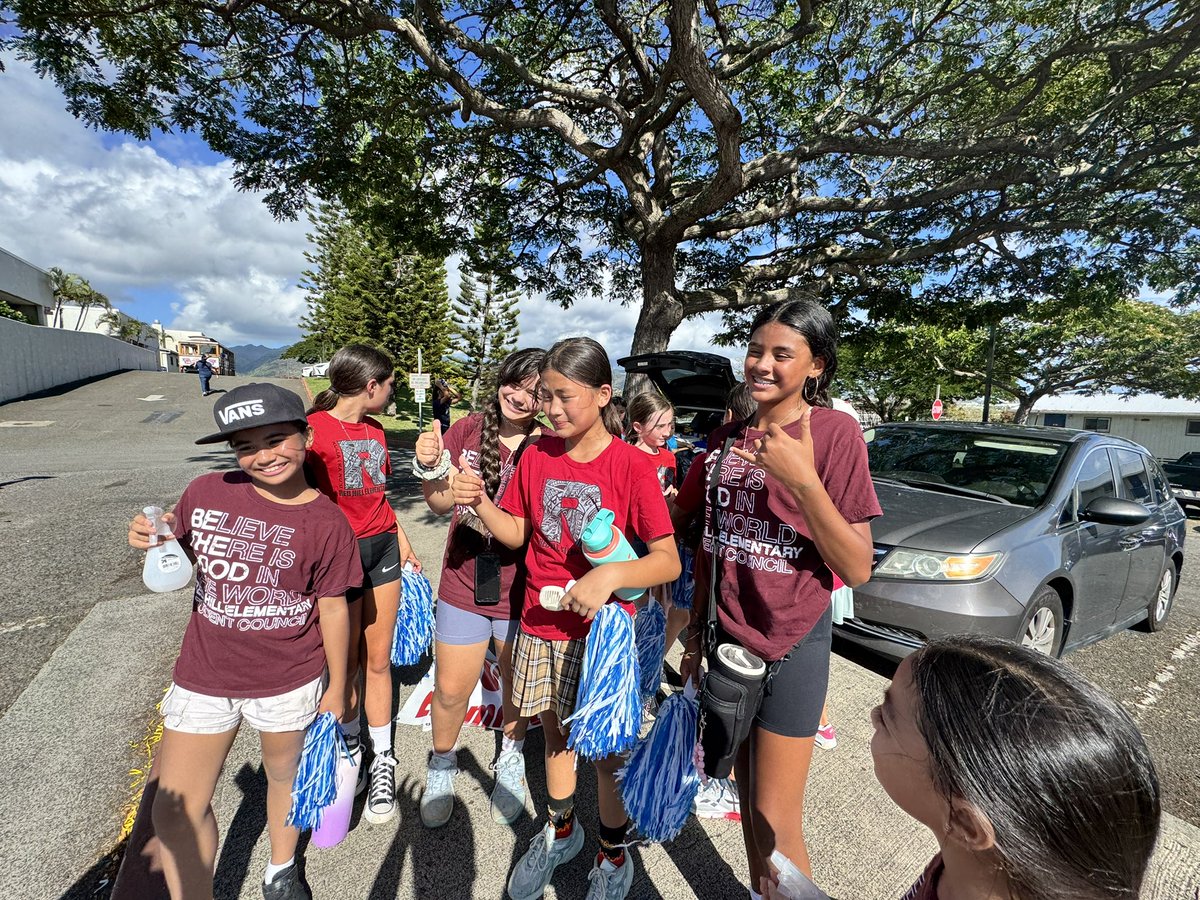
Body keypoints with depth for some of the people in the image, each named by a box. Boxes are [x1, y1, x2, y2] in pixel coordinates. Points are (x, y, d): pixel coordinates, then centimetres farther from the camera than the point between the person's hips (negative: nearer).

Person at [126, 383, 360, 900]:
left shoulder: (325, 523, -16)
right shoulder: (207, 493, -9)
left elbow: (333, 608, -9)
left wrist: (336, 687, -2)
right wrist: (152, 541, -14)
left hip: (290, 682, -2)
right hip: (204, 675, 2)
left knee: (285, 775, 21)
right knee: (177, 809, 12)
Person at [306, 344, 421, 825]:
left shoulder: (375, 430, 10)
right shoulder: (313, 428, -11)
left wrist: (402, 541, 17)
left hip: (382, 549, 5)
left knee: (378, 660, 12)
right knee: (345, 663, 11)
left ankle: (382, 761, 26)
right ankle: (352, 745, 37)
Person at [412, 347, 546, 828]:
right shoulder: (468, 429, -5)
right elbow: (441, 502, -5)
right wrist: (430, 468, -23)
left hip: (520, 593, -1)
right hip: (463, 585, 2)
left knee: (518, 688, 20)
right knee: (449, 690, 14)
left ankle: (511, 760, 50)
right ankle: (442, 765, 46)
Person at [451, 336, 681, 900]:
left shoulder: (631, 466, -16)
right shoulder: (537, 455, -1)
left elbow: (669, 561, -16)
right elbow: (516, 534, 5)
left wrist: (610, 576, -31)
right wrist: (479, 501, -11)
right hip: (540, 626, 4)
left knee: (606, 747, 12)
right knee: (555, 732, 22)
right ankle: (560, 831, 50)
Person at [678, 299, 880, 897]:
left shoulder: (834, 432, -13)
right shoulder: (726, 439, 2)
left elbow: (857, 569, -15)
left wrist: (803, 481, -28)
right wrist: (694, 634, 13)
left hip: (792, 646, -4)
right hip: (728, 638, 5)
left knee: (776, 828, 7)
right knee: (748, 801, 21)